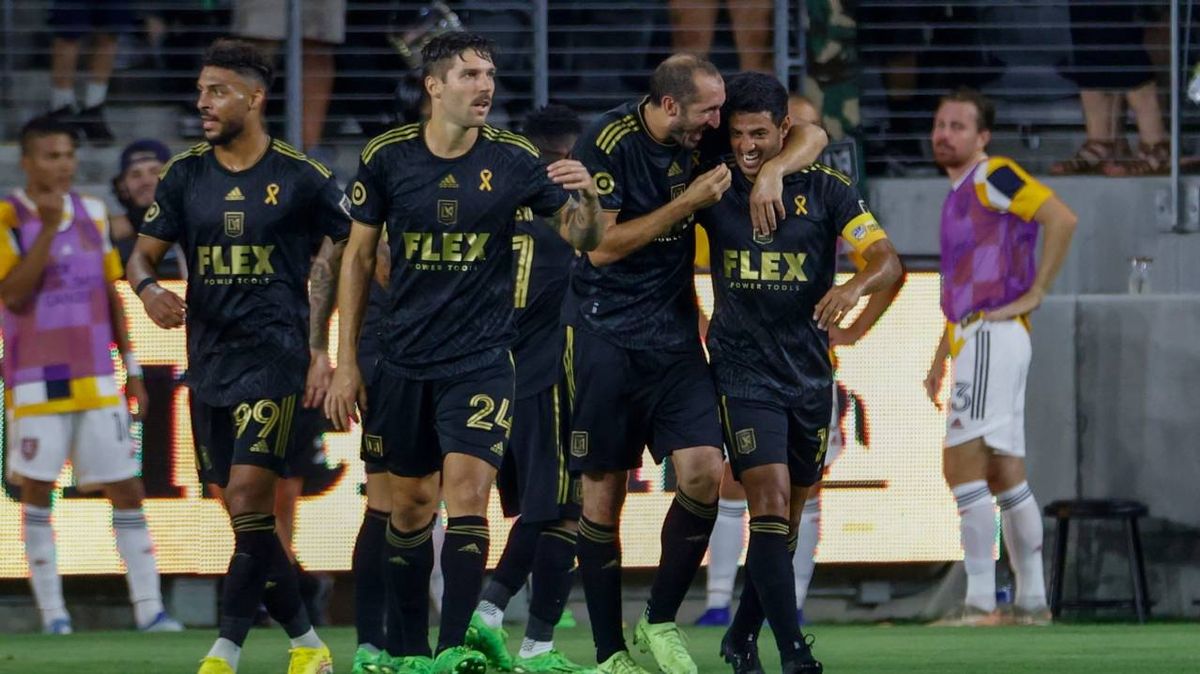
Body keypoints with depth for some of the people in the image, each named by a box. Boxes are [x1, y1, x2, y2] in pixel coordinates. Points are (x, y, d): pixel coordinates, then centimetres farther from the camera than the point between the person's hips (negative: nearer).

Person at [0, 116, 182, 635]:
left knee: (127, 489, 1)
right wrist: (48, 227, -22)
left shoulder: (92, 213, 9)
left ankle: (148, 607, 1)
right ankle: (52, 614, 4)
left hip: (97, 380, 5)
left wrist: (131, 368, 13)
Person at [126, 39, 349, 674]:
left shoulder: (300, 177, -4)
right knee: (238, 507, 6)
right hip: (209, 356, 5)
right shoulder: (185, 174, 8)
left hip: (274, 356, -5)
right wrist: (148, 288, -14)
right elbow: (144, 251, 9)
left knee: (247, 496, -17)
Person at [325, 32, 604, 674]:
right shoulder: (387, 157, -3)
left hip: (481, 356, -2)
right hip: (403, 357, 2)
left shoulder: (513, 159, -5)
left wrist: (585, 196, -23)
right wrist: (346, 361, 4)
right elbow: (358, 255, 6)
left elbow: (581, 236, 1)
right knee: (409, 502, 9)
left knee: (467, 488, -16)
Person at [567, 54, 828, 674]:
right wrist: (687, 203, -17)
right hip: (605, 335, -4)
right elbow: (601, 247, -15)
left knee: (703, 471, -12)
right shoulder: (607, 142, -12)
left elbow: (812, 136, 8)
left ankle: (660, 624, 4)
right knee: (603, 494, -1)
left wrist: (772, 170, -12)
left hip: (674, 336, 4)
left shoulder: (705, 137, 2)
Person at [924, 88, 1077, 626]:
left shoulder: (992, 177, -7)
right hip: (973, 339, 10)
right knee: (1006, 477, 12)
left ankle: (980, 601, -17)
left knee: (962, 466, -15)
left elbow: (1061, 218, -21)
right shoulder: (959, 194, 21)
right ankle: (1032, 600, 15)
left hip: (992, 335, -10)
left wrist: (1035, 293, -19)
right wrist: (939, 361, 25)